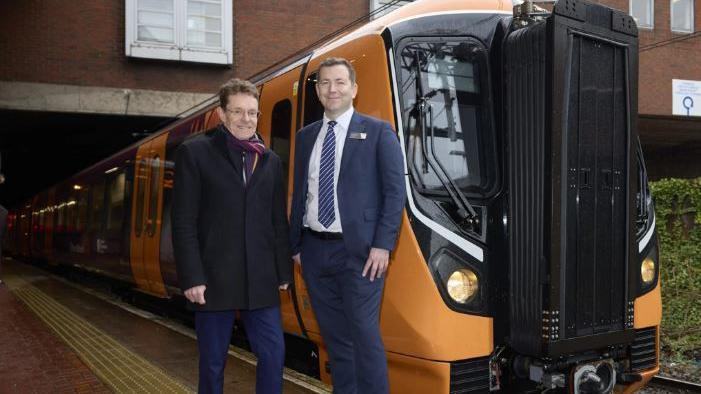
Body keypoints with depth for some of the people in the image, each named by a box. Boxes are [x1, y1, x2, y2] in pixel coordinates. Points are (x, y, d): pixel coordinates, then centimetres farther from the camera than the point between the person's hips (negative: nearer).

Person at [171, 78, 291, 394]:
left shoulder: (270, 160, 12)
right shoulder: (194, 152, -1)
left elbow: (278, 222, 13)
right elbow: (183, 223, -6)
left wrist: (284, 271, 10)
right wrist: (192, 277, -12)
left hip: (261, 279, 4)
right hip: (214, 278, -3)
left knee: (273, 354, 3)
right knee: (213, 362, 8)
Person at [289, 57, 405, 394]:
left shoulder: (378, 132, -1)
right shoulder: (306, 136, 13)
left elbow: (395, 192, -5)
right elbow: (299, 194, 15)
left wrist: (382, 245, -12)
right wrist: (296, 246, 11)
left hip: (358, 251, -5)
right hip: (315, 250, 5)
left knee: (364, 336, -5)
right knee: (334, 337, 13)